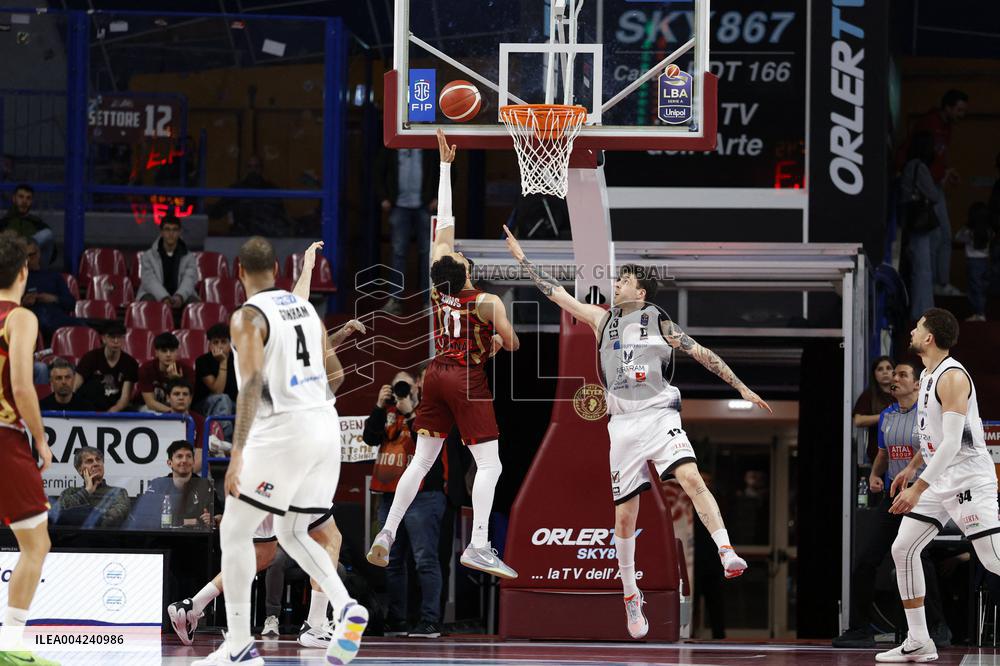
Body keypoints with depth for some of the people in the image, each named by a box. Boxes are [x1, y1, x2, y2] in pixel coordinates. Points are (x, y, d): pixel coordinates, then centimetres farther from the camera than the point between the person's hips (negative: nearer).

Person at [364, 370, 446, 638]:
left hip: (422, 497, -7)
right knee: (392, 562, 9)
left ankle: (430, 622, -13)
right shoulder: (388, 412, 16)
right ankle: (396, 621, 15)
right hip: (390, 497, 7)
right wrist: (380, 407, -4)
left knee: (425, 560, -11)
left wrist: (409, 413, -17)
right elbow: (370, 438, 4)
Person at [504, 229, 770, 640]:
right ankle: (630, 597, 16)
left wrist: (742, 388, 5)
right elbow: (558, 294, 17)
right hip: (623, 425, 3)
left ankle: (728, 555, -38)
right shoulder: (602, 320, 13)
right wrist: (522, 258, 19)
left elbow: (703, 355, 7)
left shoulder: (660, 323, 5)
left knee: (691, 478, -28)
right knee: (624, 516, 2)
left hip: (660, 417, -3)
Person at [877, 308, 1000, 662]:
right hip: (939, 478, 10)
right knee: (903, 550, 7)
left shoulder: (952, 377, -20)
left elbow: (951, 443, -26)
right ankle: (918, 643, 11)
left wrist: (917, 490, -28)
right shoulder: (927, 375, 11)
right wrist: (912, 468, 26)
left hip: (968, 478, -10)